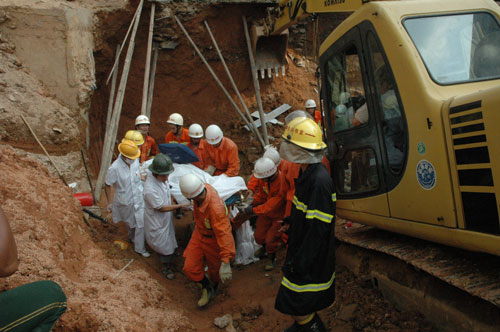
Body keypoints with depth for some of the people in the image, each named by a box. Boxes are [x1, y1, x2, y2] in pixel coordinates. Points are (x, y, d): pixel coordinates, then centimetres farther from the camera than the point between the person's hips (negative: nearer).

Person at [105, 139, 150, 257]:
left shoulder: (135, 161, -15)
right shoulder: (114, 168, -28)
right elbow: (107, 186, -15)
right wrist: (109, 203, -9)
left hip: (139, 199, 4)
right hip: (125, 202, -3)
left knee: (141, 223, 10)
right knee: (129, 222, 20)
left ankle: (140, 248, 31)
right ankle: (132, 237, 49)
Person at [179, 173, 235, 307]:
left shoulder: (215, 208, -45)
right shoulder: (205, 188, -23)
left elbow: (224, 233, -43)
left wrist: (226, 262, -43)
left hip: (213, 240, -6)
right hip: (199, 234, 6)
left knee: (215, 267, 22)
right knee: (190, 268, 8)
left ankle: (214, 285, 57)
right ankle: (207, 287, 35)